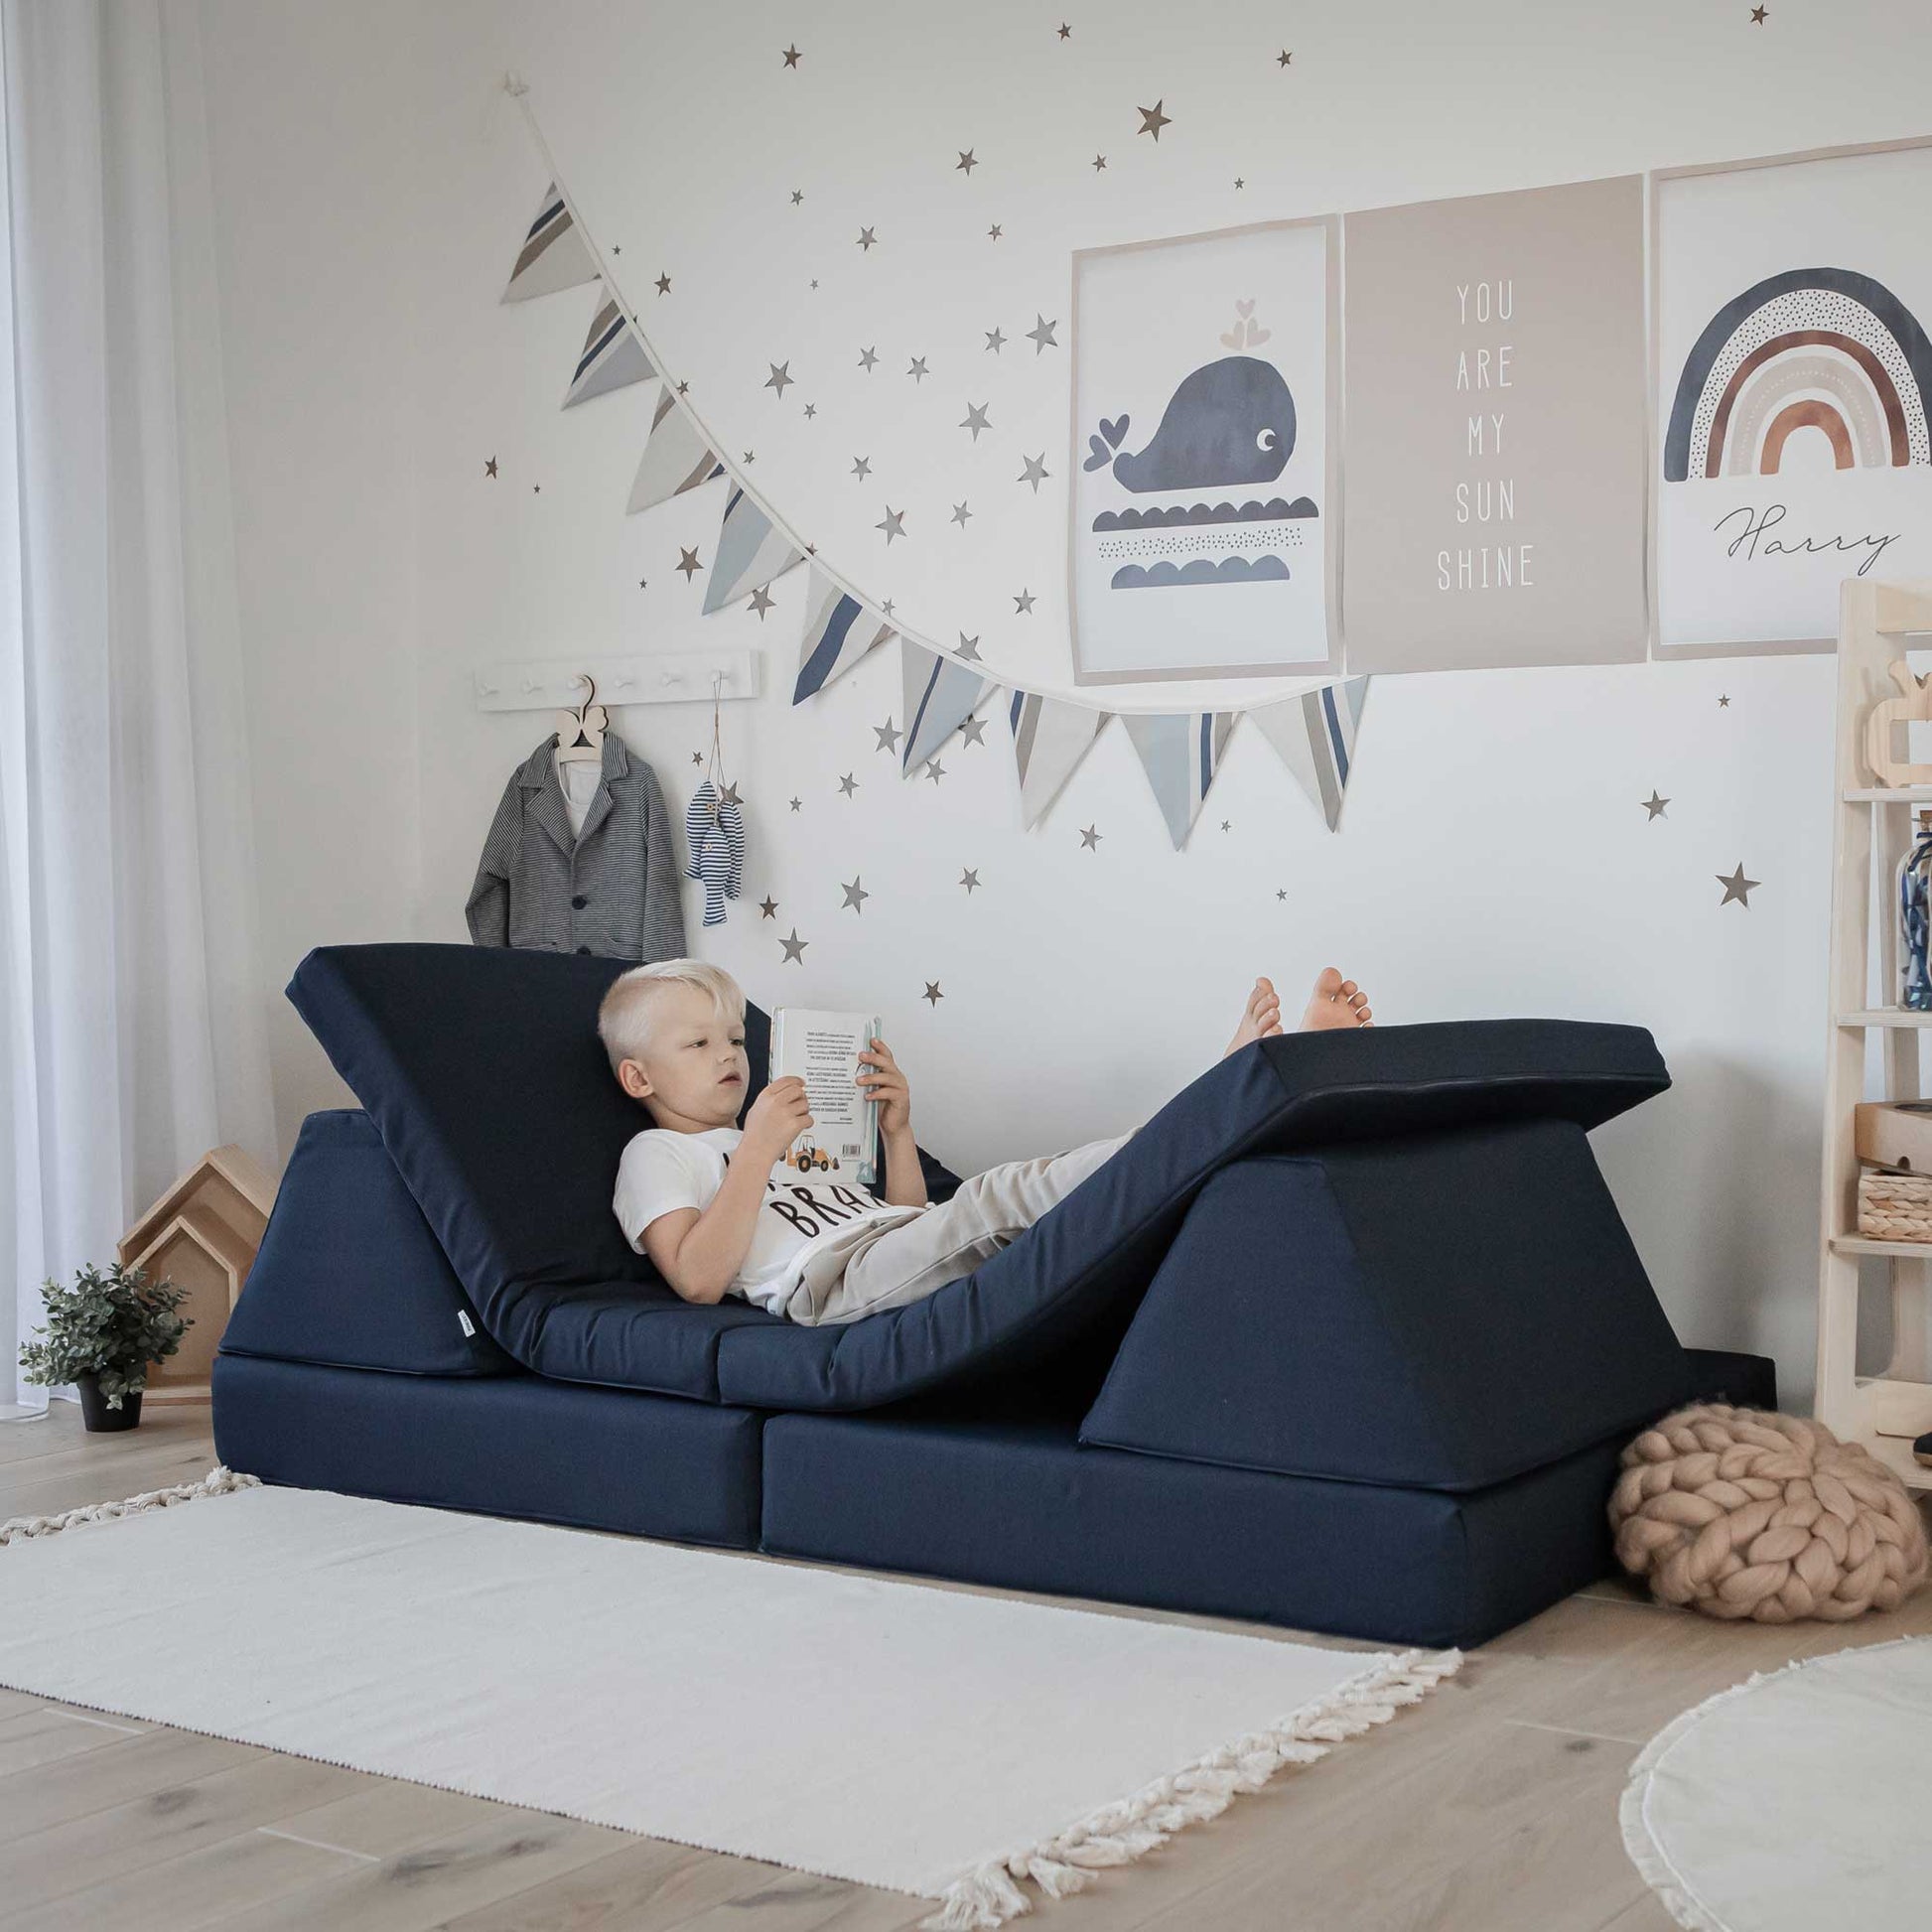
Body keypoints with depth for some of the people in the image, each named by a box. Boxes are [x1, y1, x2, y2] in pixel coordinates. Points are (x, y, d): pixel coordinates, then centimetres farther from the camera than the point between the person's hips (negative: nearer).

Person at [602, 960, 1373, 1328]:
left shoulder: (786, 1142, 37)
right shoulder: (658, 1156, 16)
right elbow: (700, 1277, -5)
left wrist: (897, 1133, 14)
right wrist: (759, 1148, -7)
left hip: (899, 1253, 7)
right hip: (834, 1276, -7)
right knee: (1000, 1196, -30)